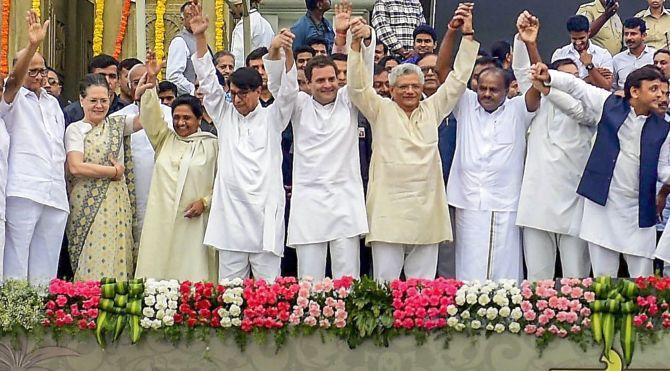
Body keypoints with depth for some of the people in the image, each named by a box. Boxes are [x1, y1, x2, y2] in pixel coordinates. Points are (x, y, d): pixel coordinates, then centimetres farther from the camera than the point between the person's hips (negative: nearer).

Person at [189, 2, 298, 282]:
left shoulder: (272, 117, 7)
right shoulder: (225, 116, 13)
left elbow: (288, 90, -7)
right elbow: (208, 83, 7)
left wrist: (286, 51, -26)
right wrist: (200, 38, -5)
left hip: (266, 214, -3)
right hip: (230, 214, 3)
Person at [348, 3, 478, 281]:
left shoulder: (432, 109, 12)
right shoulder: (380, 110, 6)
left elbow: (458, 80, 11)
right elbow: (358, 86, -6)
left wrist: (467, 36, 5)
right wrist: (356, 45, -18)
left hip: (426, 212, 3)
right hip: (388, 211, -3)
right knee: (385, 283, -1)